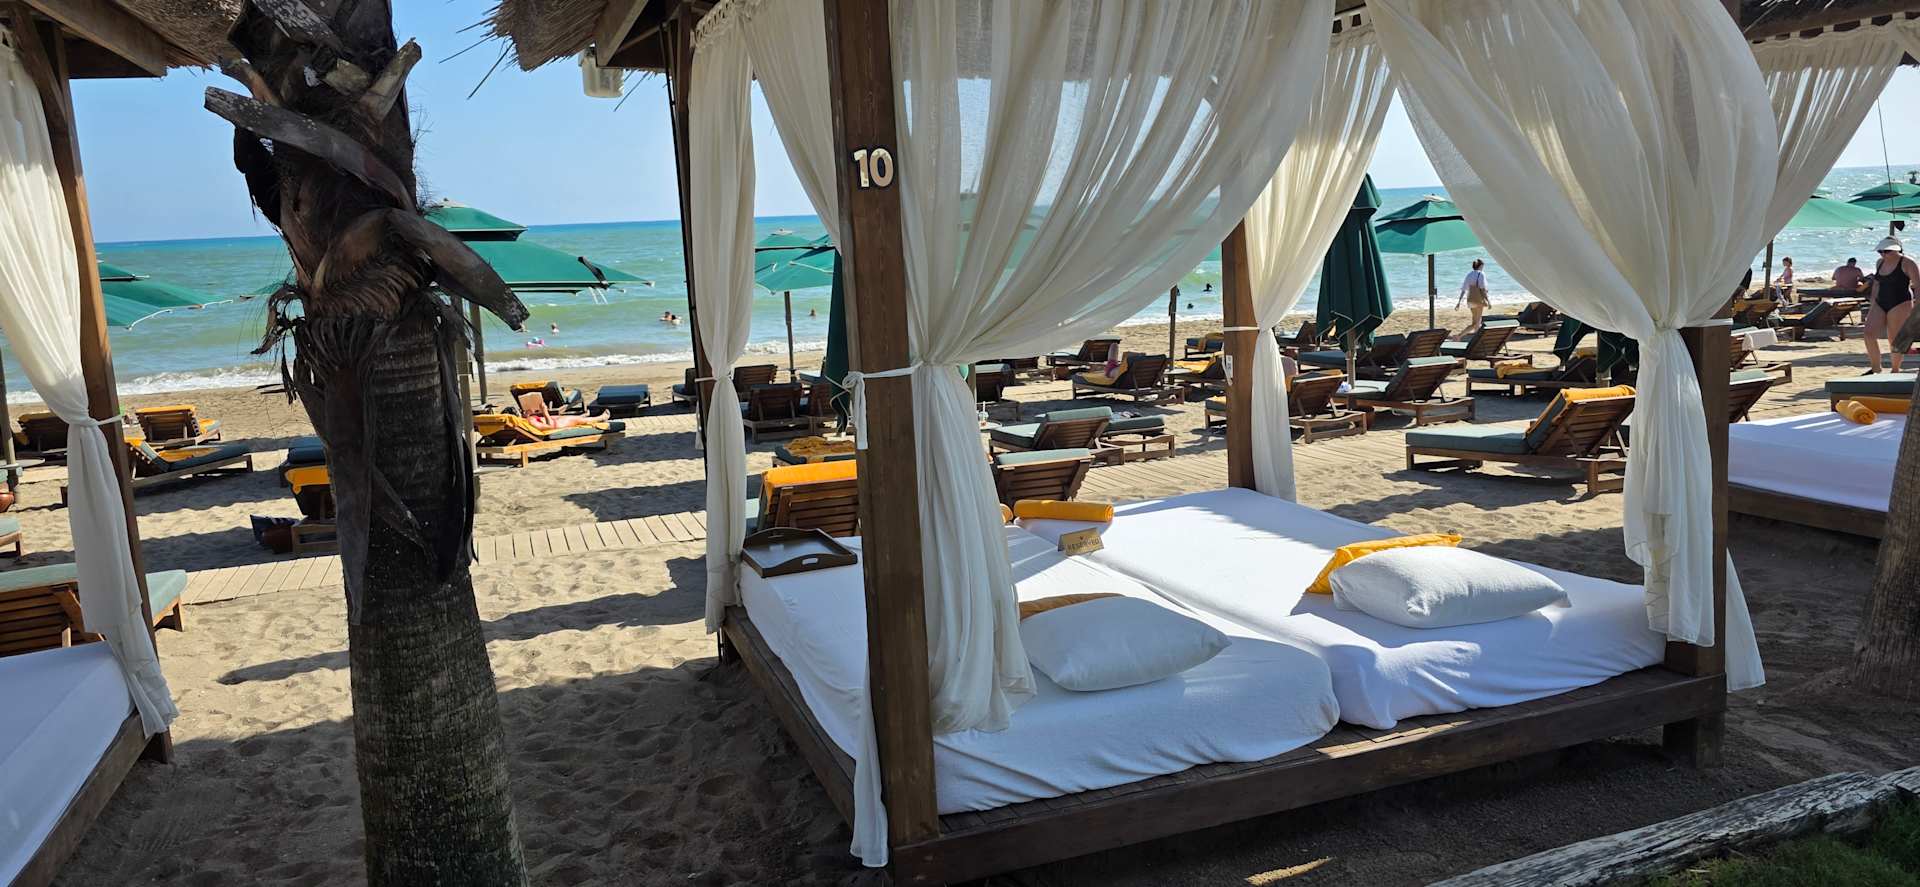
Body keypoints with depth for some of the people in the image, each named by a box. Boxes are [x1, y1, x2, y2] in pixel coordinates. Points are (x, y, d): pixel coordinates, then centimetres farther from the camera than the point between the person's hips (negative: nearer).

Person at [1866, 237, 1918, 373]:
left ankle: (1895, 371, 10)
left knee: (1894, 340, -3)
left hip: (1900, 304, -6)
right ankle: (1876, 369, -1)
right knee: (1869, 334, -9)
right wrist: (1872, 305, 18)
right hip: (1880, 304, 6)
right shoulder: (1880, 263, 12)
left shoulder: (1907, 262, -8)